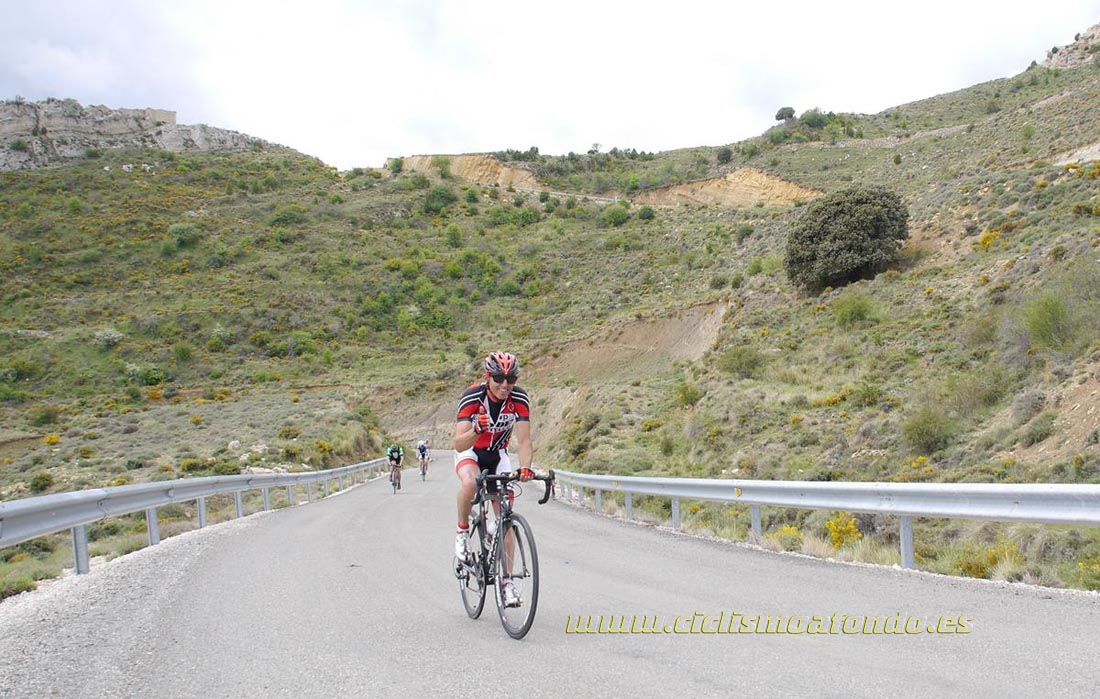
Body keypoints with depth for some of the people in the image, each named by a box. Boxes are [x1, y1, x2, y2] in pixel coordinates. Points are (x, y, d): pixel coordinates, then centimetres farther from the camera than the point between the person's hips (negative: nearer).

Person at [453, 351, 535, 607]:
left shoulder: (519, 399, -22)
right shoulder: (472, 397, -30)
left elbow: (524, 439, -27)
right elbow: (459, 444, -36)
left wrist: (525, 466, -46)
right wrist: (477, 429, -57)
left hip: (497, 455, 3)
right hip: (469, 452, -3)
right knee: (470, 484, -37)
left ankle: (507, 581, 2)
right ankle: (462, 530, -8)